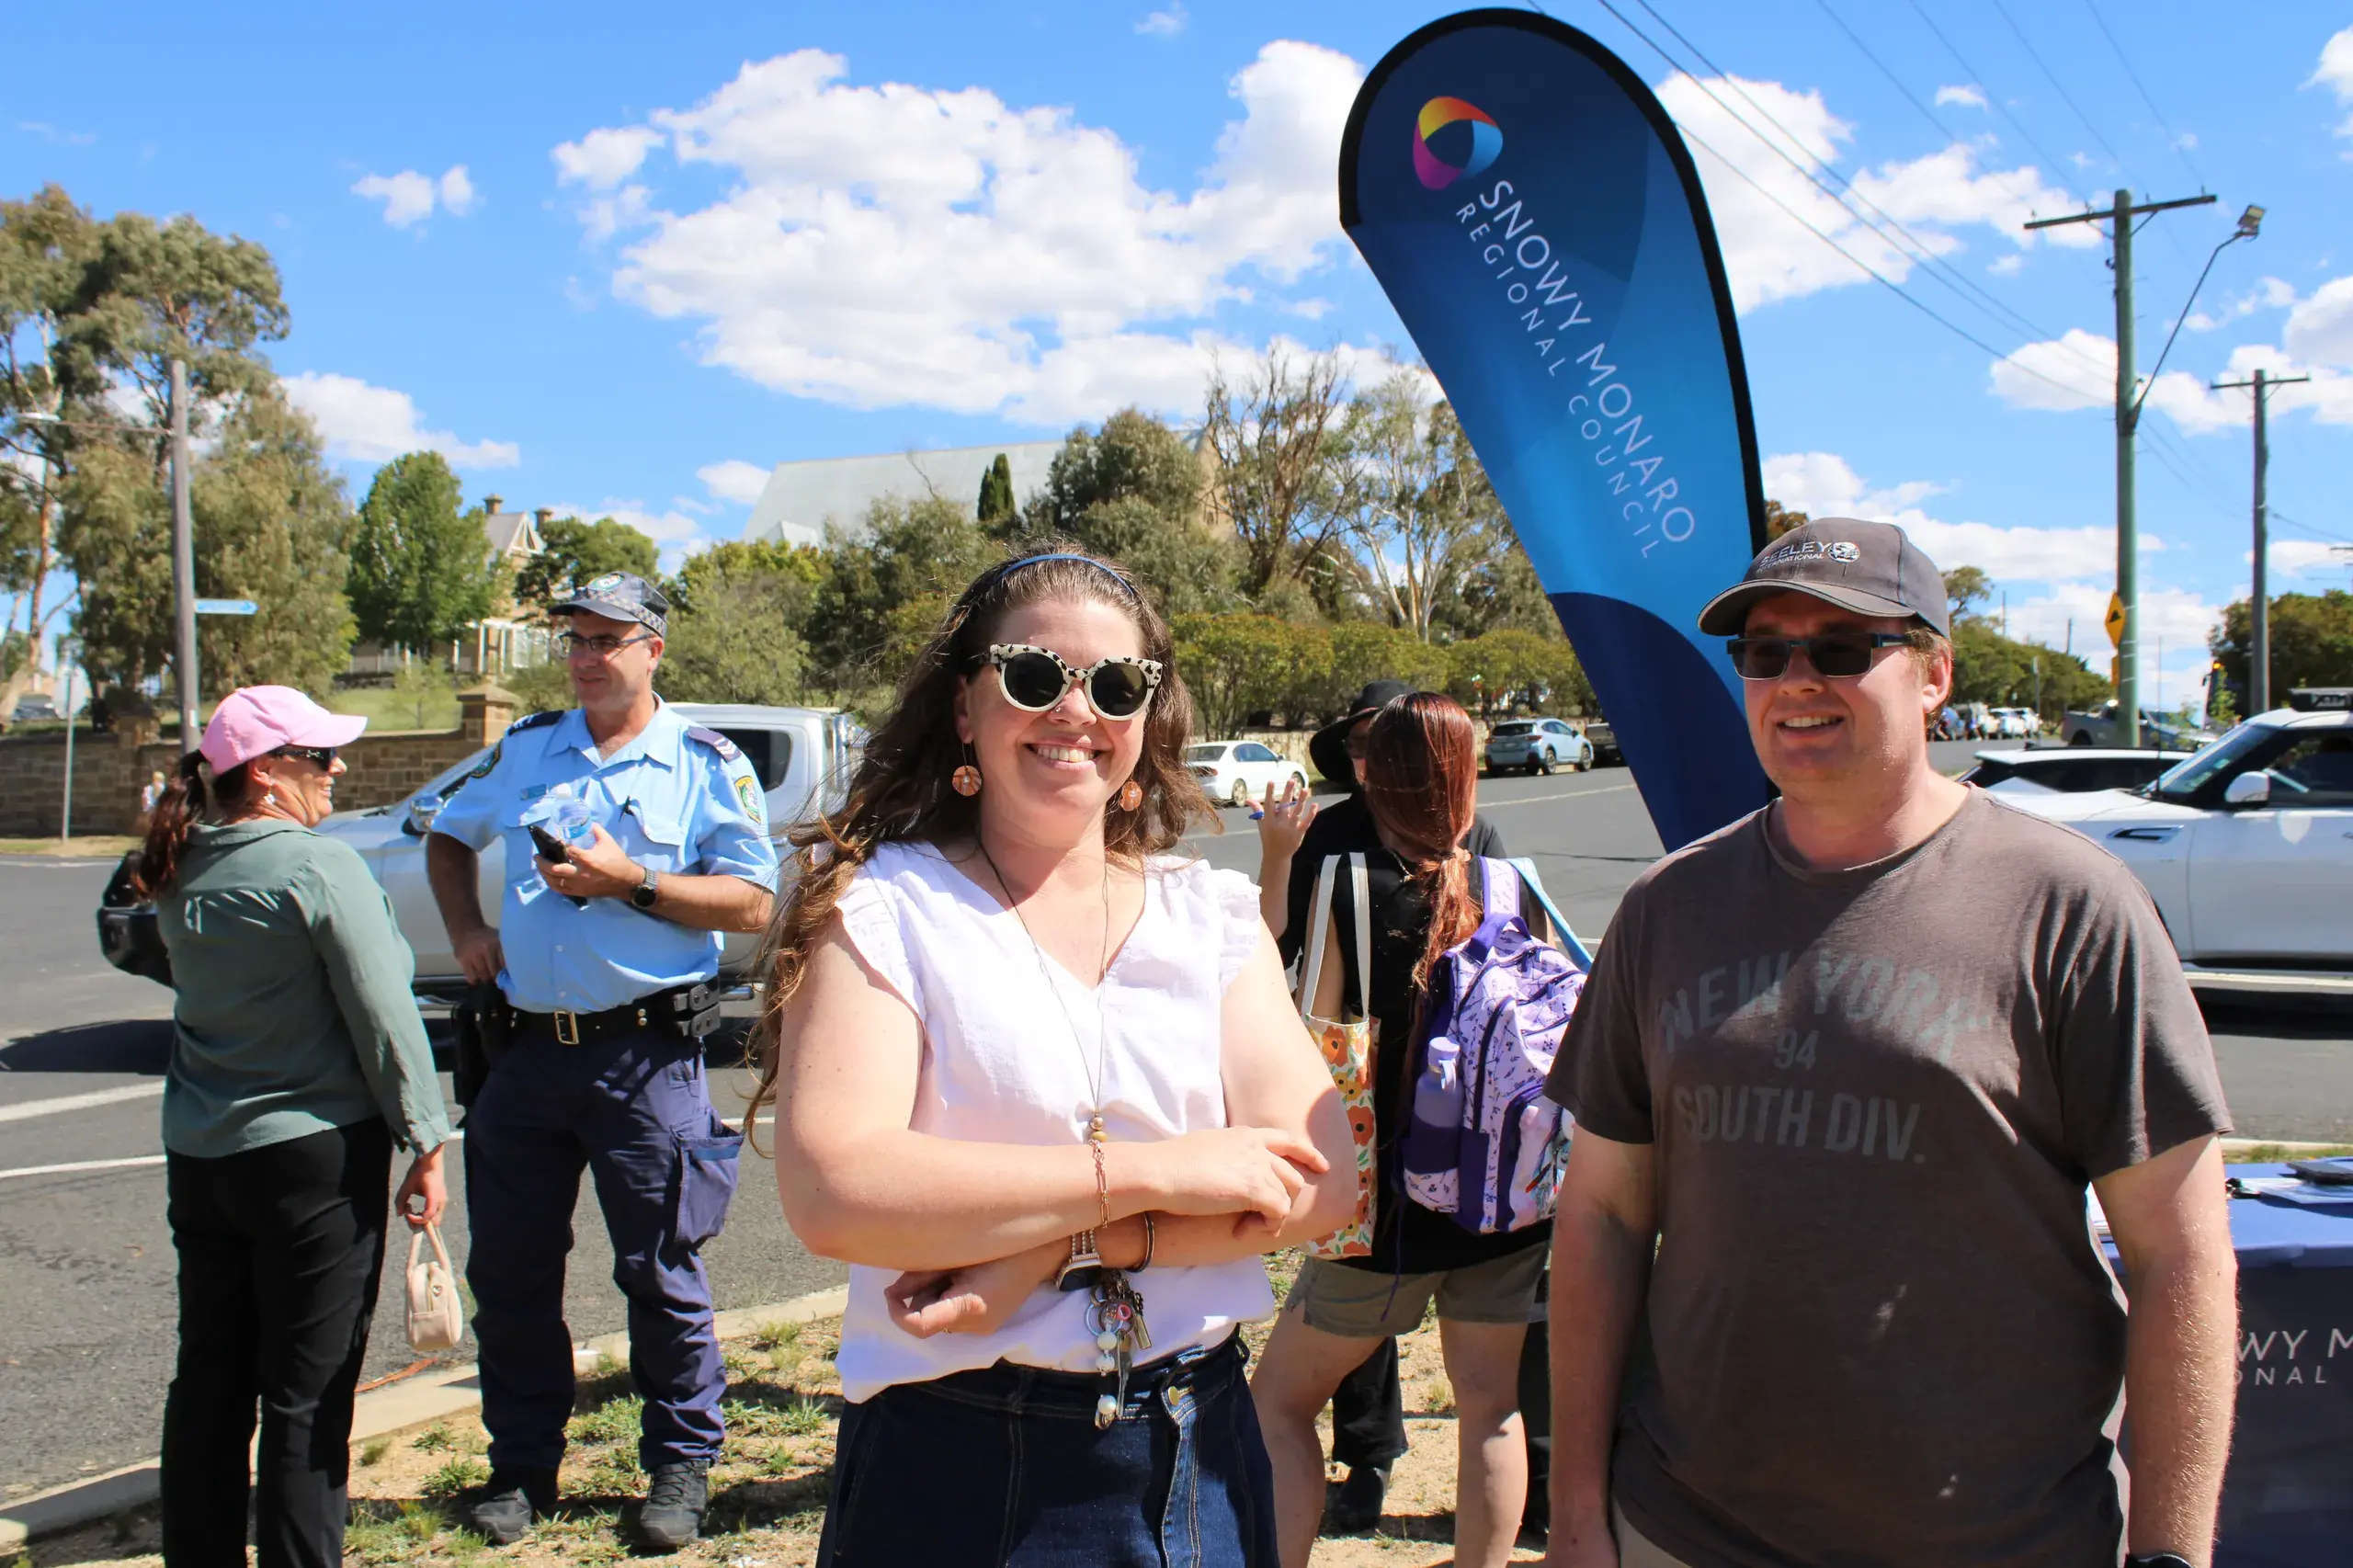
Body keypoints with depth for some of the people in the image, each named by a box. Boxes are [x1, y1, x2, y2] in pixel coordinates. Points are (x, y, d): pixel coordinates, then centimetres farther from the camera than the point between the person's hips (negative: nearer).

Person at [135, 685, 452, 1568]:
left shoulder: (181, 875, 5)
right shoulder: (319, 867, -17)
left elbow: (218, 994, 13)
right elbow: (383, 1016, -16)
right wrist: (427, 1142, -9)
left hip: (198, 1156, 7)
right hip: (314, 1152, -7)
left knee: (209, 1381, 17)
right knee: (307, 1394, 2)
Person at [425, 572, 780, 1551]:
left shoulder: (706, 763, -1)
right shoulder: (525, 751, 11)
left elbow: (751, 903, -8)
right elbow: (449, 838, 27)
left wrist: (628, 882, -17)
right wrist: (465, 928, 10)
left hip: (645, 1054, -4)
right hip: (526, 1048, 5)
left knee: (660, 1273, 3)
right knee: (508, 1273, 12)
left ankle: (681, 1467, 21)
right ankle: (522, 1466, 29)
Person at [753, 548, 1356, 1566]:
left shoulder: (1212, 915, 3)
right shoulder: (880, 905, -7)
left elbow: (1320, 1181, -8)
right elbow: (831, 1192, -21)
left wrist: (1053, 1249, -19)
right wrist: (1153, 1170, -20)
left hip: (1200, 1459, 4)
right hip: (953, 1470, -3)